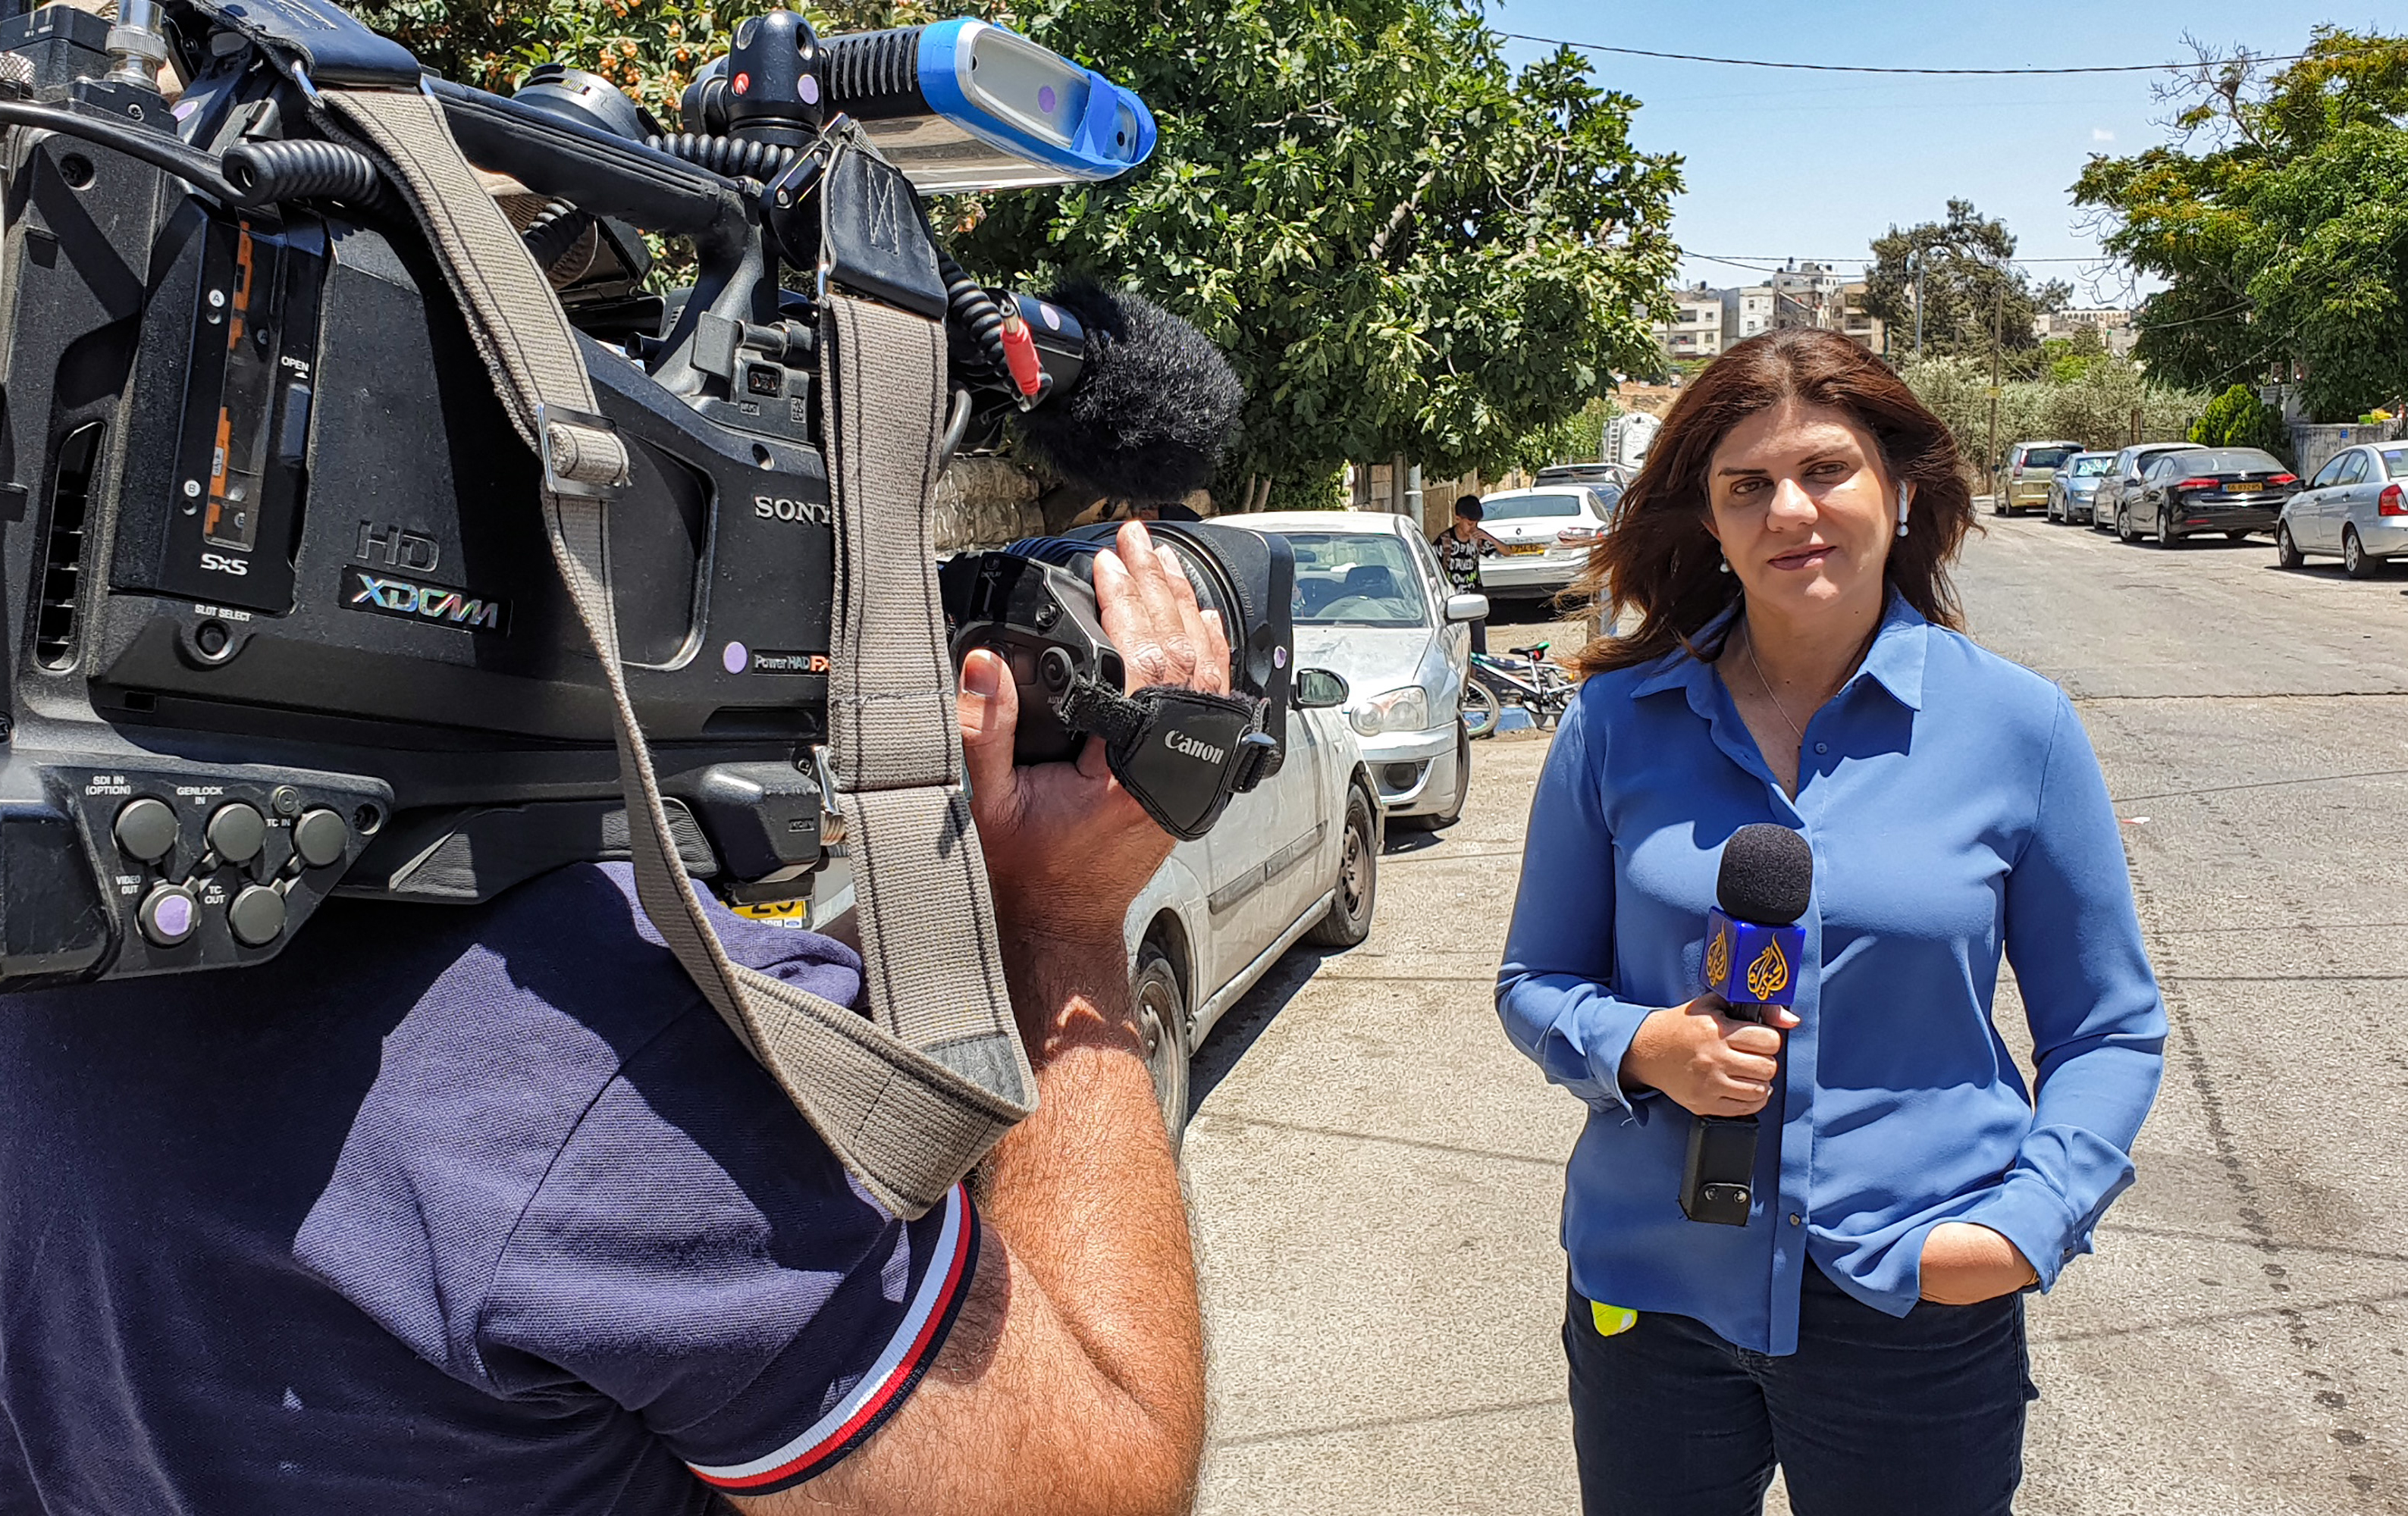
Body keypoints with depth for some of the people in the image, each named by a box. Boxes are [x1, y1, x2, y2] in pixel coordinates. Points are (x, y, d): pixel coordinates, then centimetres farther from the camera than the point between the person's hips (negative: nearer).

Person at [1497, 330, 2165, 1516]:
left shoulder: (2016, 725, -5)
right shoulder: (1617, 722, -4)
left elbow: (2109, 1029, 3)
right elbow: (1534, 984, 4)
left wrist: (2034, 1218, -11)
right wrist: (1644, 1050, -16)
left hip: (1921, 1311, 0)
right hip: (1651, 1296, 1)